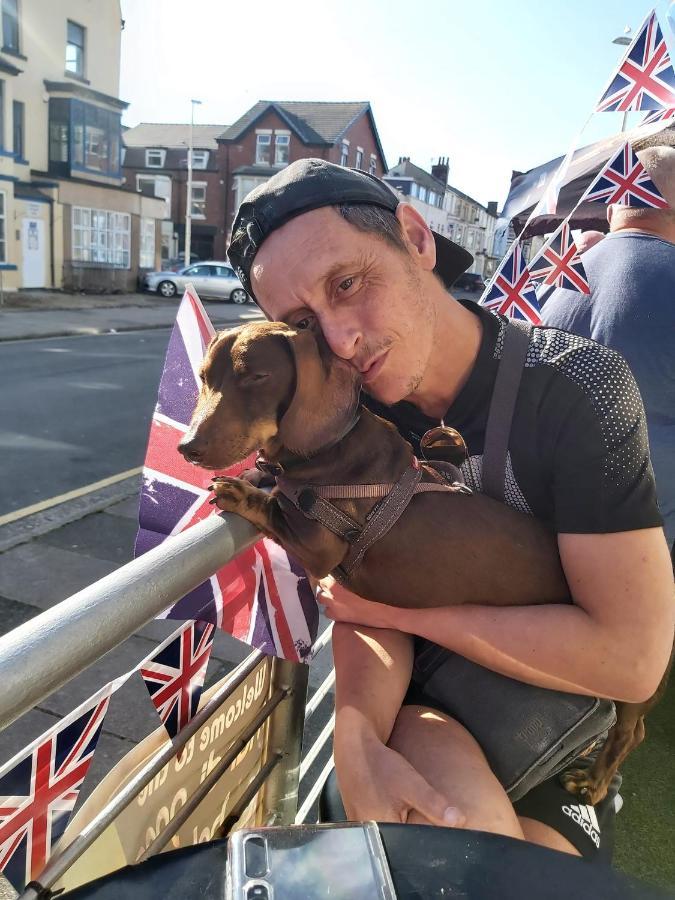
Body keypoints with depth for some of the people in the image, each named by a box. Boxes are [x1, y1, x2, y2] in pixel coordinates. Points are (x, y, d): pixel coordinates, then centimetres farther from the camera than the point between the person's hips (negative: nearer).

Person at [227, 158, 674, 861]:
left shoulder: (575, 385, -21)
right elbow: (367, 597, -10)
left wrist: (399, 609, -19)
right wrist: (357, 737, -31)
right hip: (418, 706, 1)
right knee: (463, 808, -28)